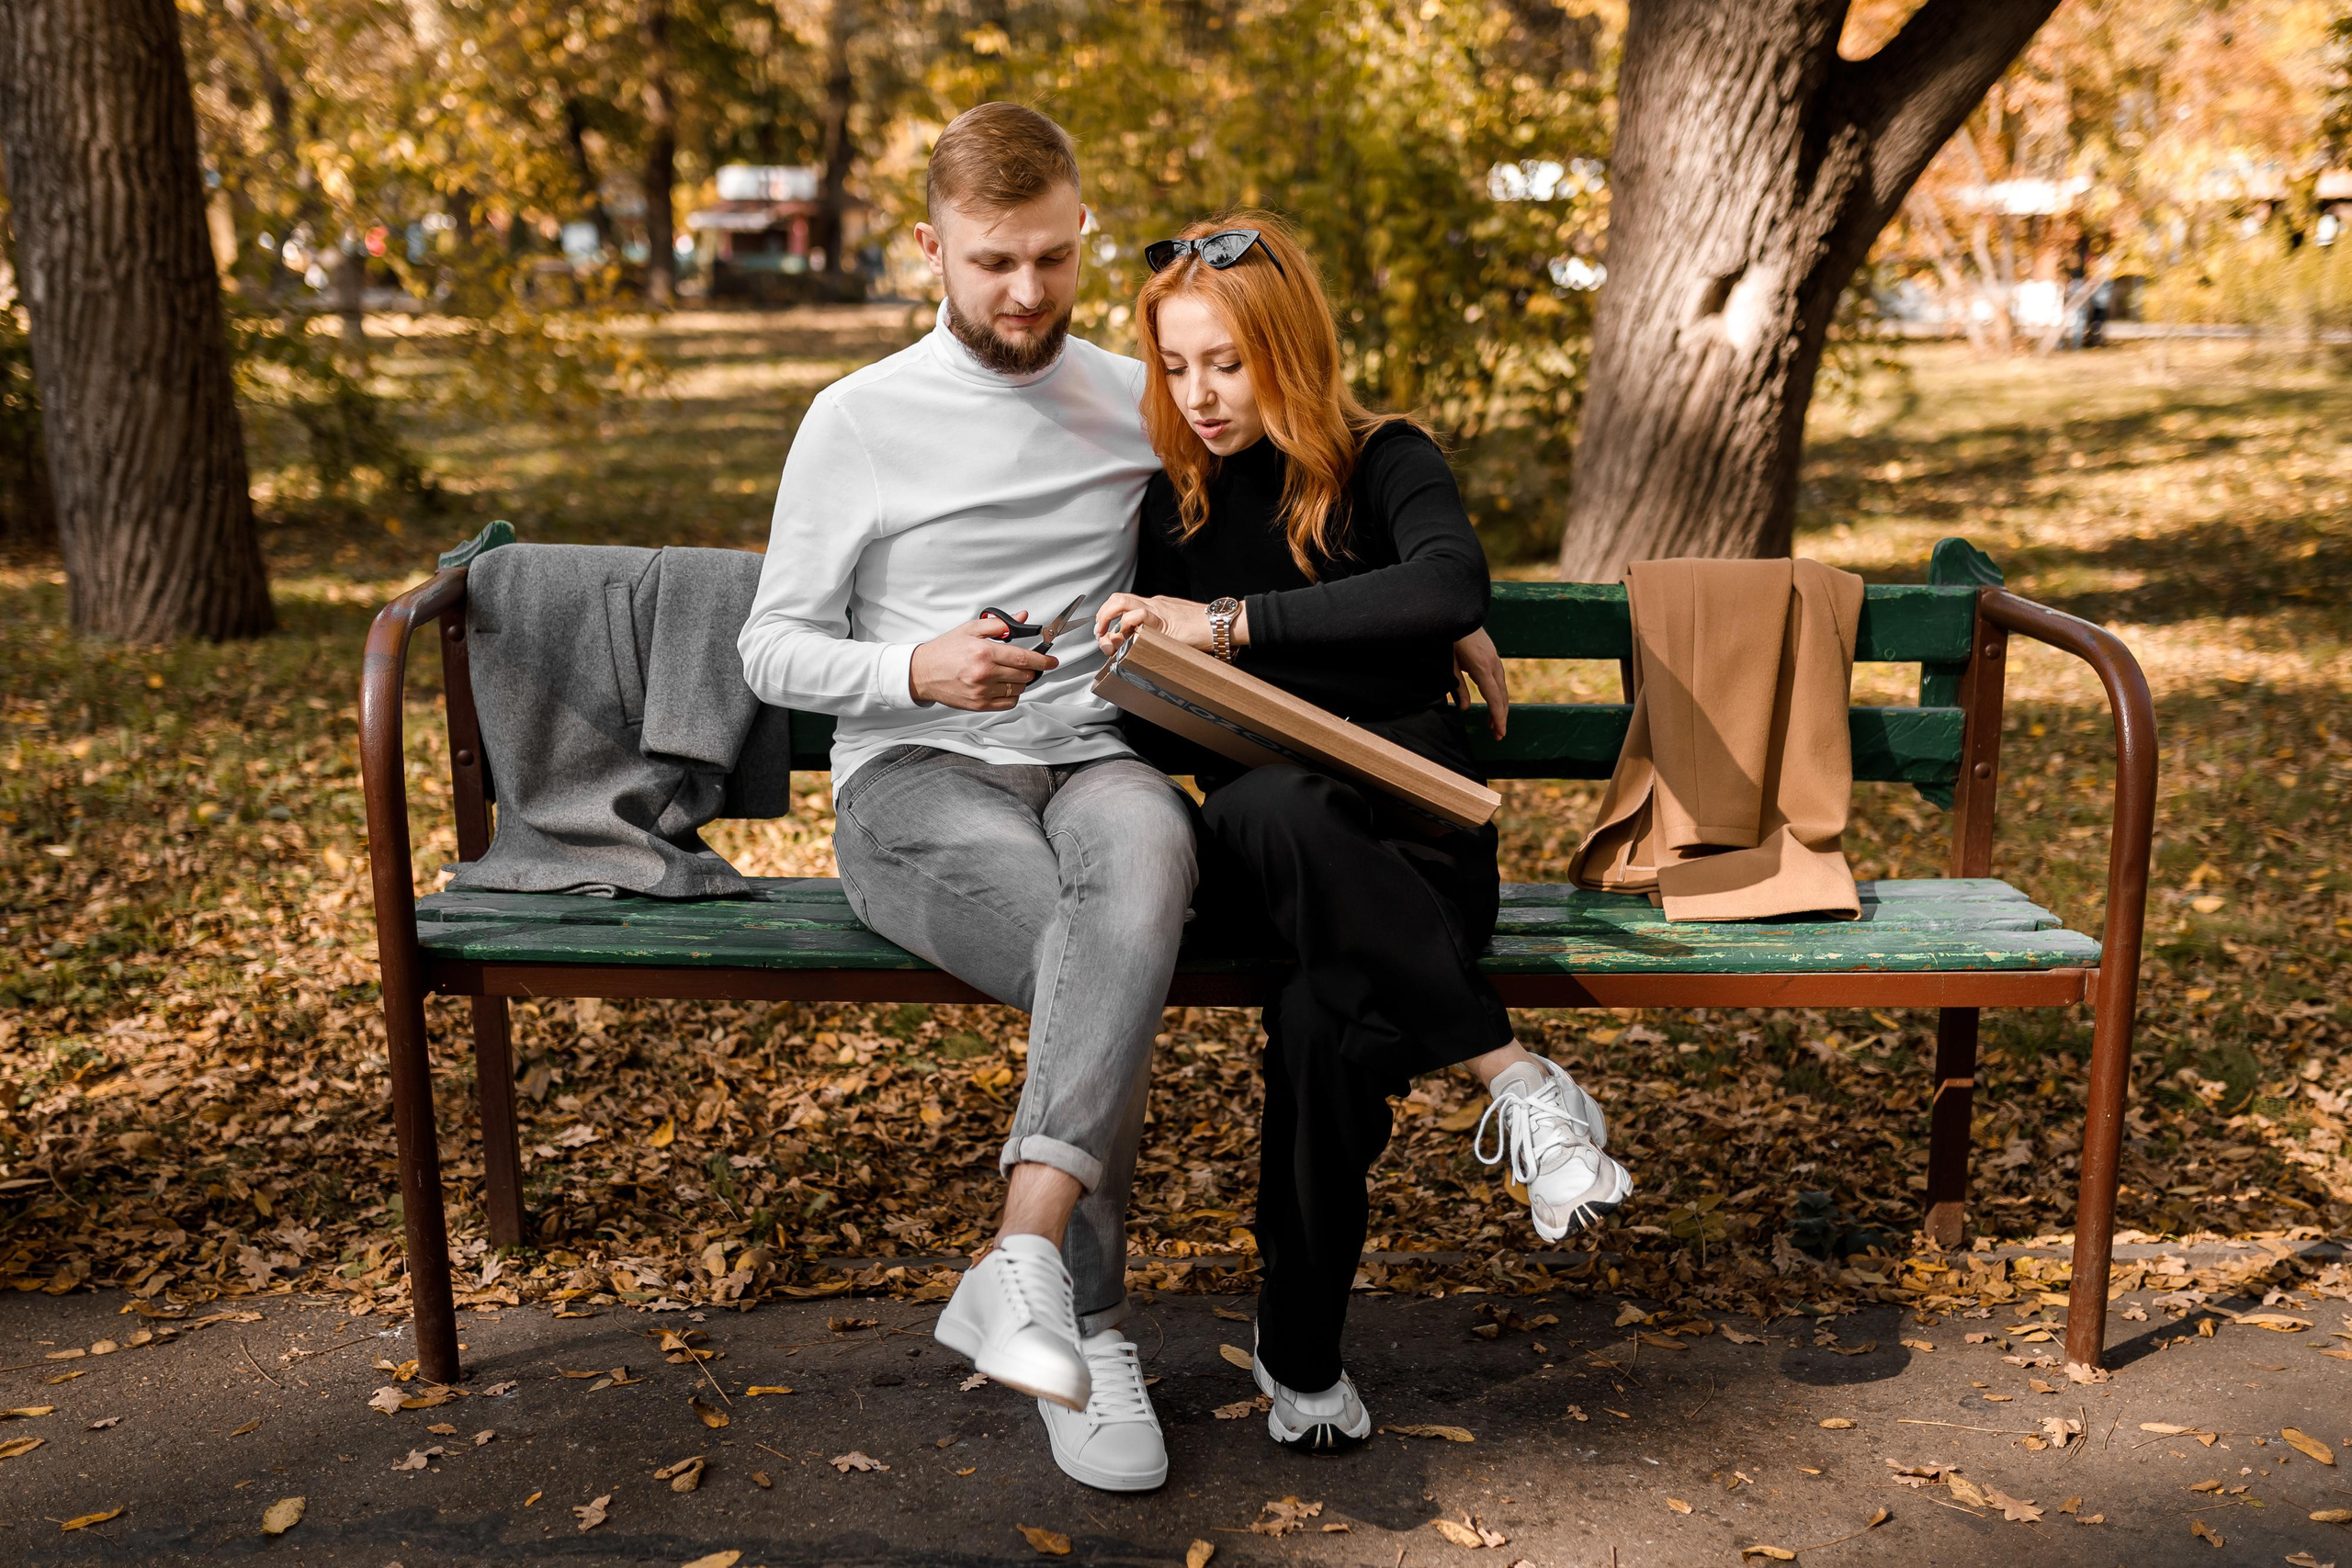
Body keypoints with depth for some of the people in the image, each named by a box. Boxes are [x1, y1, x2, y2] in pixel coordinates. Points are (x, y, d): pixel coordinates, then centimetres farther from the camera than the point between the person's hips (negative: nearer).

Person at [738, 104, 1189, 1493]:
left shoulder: (1144, 404, 14)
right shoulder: (859, 422, 5)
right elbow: (774, 649, 6)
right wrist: (919, 671, -15)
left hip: (1092, 760, 2)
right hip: (914, 782, -2)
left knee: (1144, 856, -38)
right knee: (1098, 966, -34)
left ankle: (1025, 1264, -42)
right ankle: (1092, 1331, -23)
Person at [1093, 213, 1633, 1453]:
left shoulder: (1385, 463, 3)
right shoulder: (1173, 501, 15)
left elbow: (1453, 588, -21)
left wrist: (1233, 624, -24)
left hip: (1408, 840, -2)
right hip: (1270, 852, 3)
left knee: (1320, 1023, -35)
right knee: (1262, 811, -38)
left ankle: (1300, 1352, -15)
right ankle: (1517, 1082, -30)